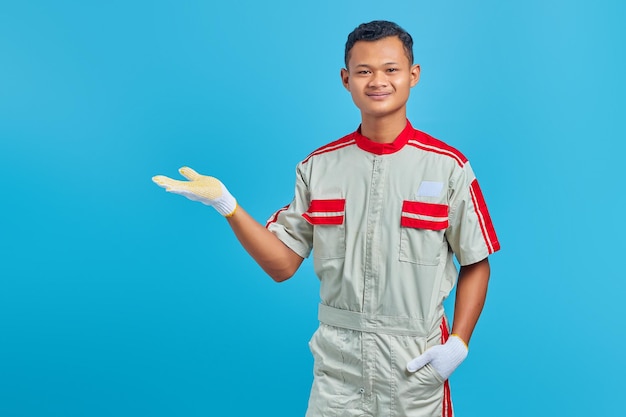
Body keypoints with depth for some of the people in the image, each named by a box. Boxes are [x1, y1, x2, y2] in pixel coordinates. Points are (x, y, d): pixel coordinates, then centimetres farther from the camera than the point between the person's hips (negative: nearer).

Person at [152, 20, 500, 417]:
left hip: (417, 364, -1)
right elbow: (283, 264, -2)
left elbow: (475, 264, 0)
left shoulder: (448, 167, -7)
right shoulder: (319, 165, -1)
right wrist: (227, 205, -13)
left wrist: (459, 343, -11)